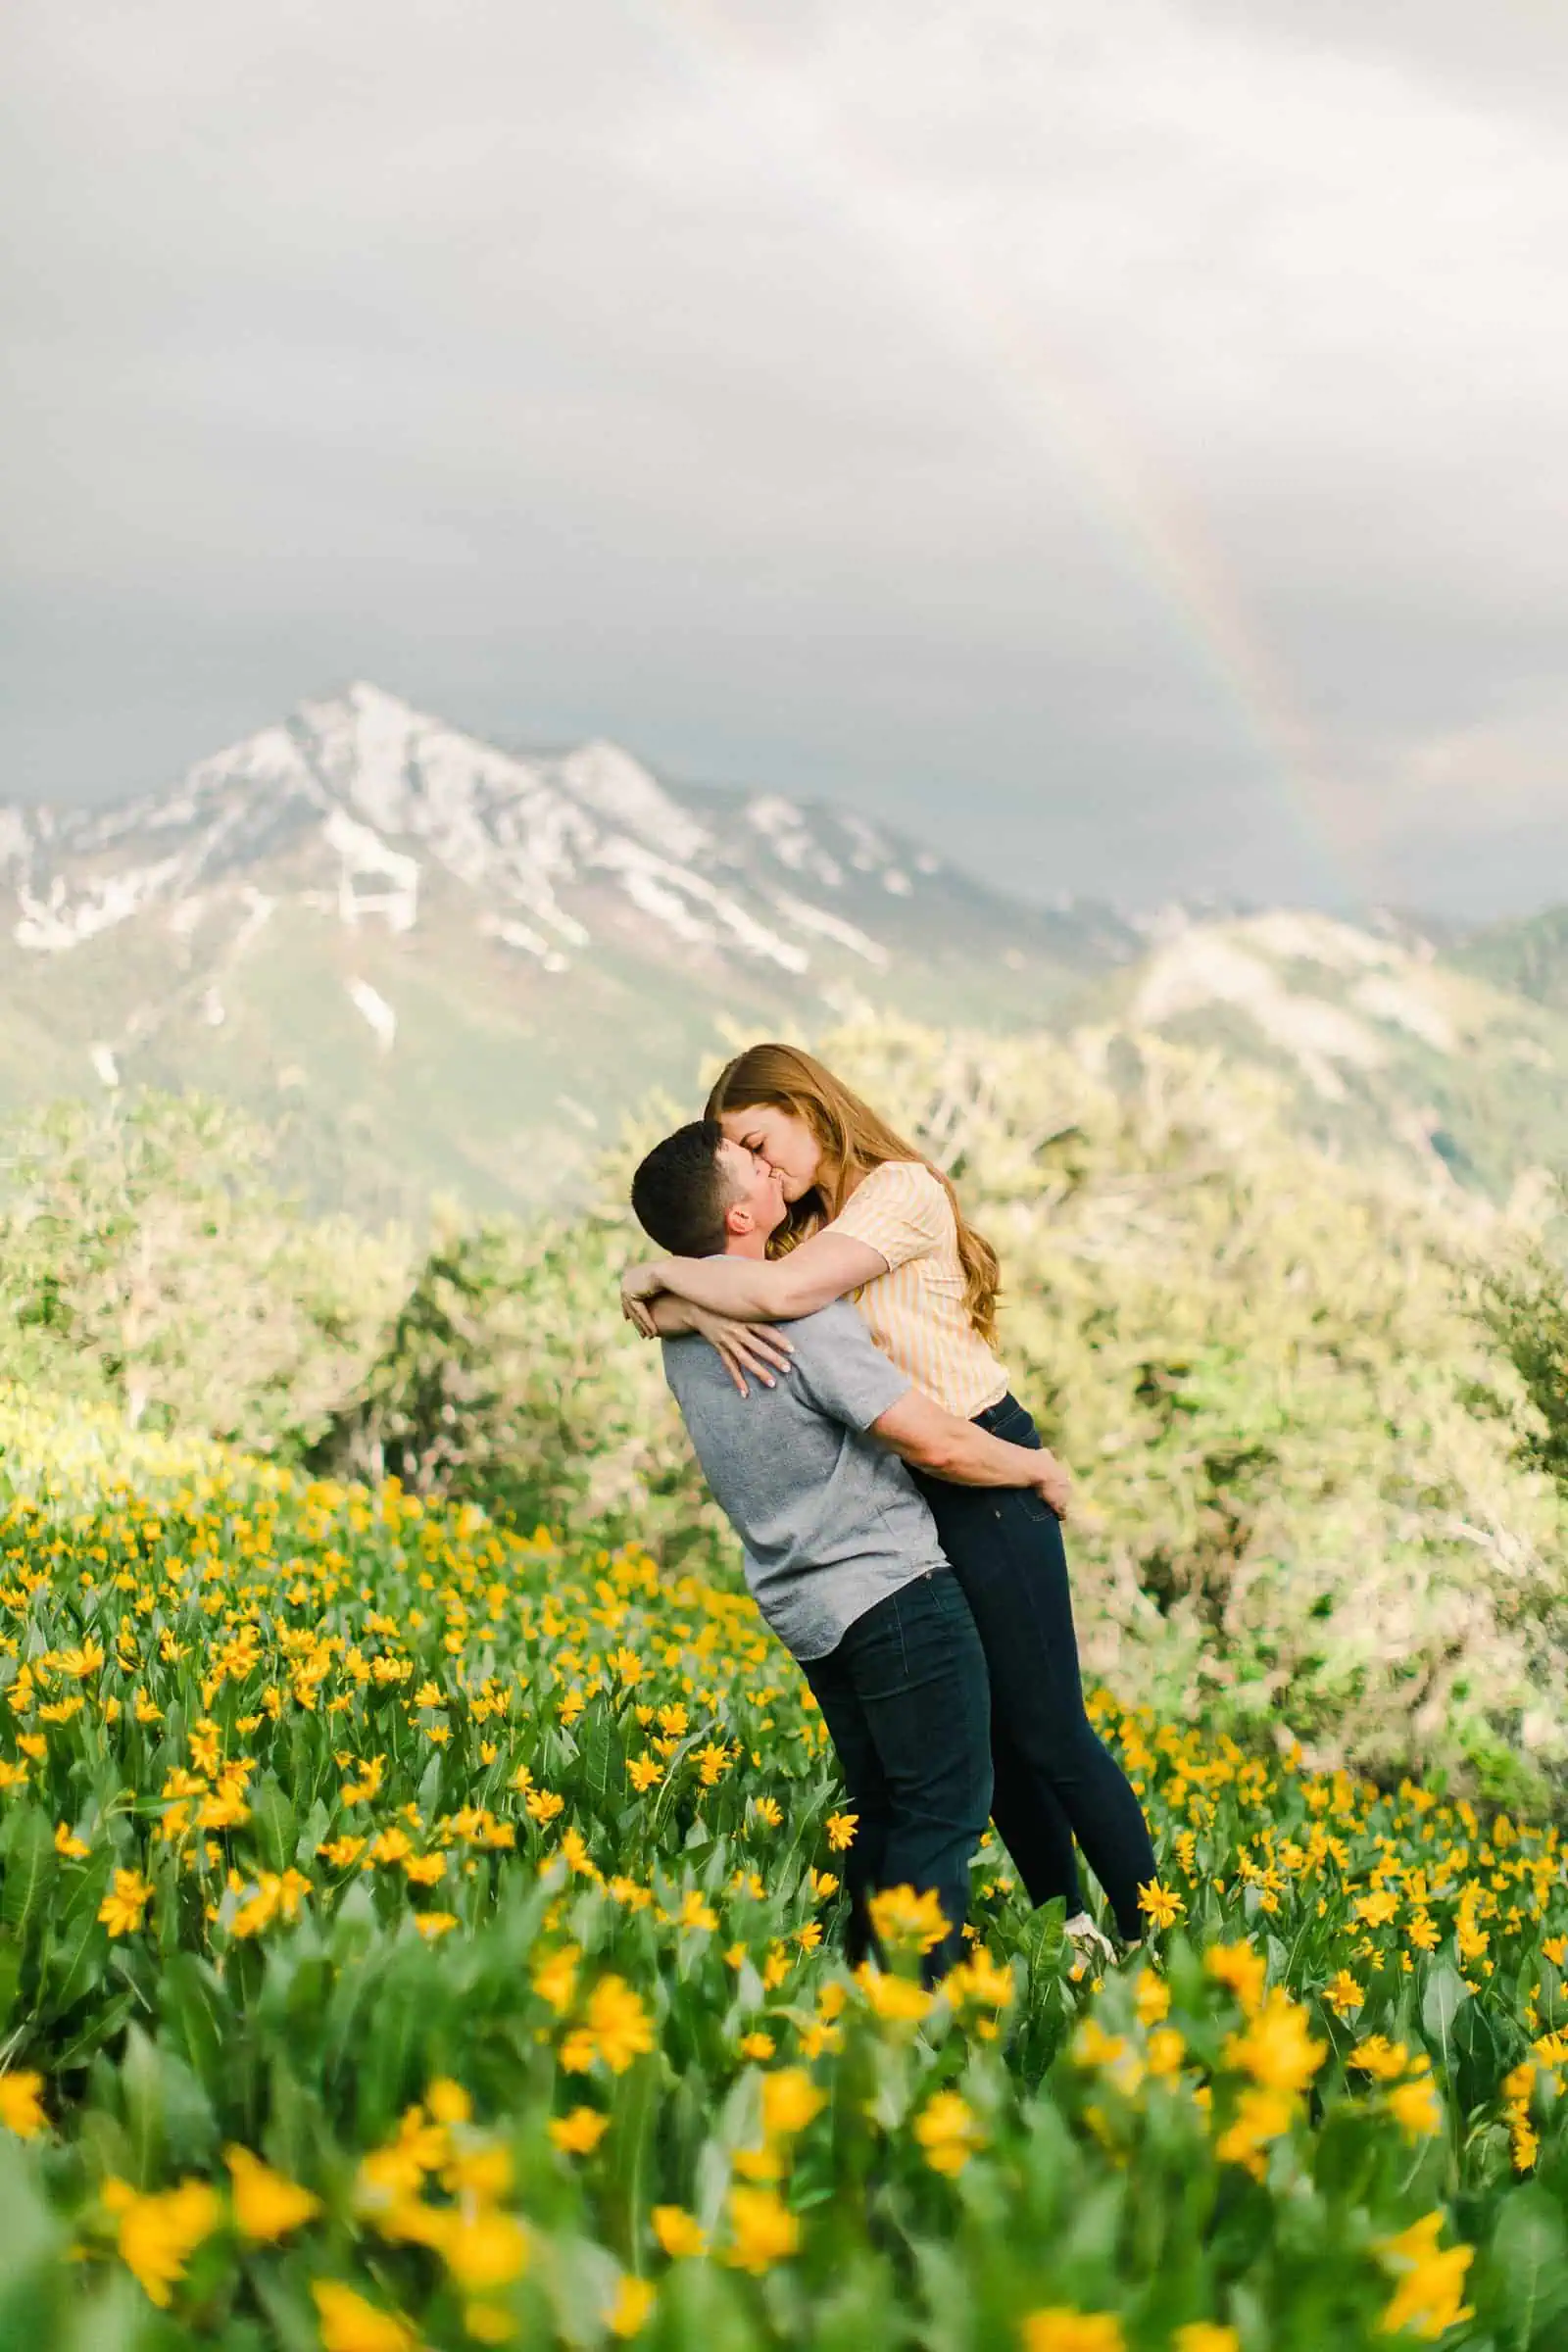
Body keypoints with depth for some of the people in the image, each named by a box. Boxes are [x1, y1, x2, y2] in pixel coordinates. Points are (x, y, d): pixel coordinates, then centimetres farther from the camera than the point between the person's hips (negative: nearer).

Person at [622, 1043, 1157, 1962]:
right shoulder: (807, 1223, 11)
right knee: (979, 1731, 14)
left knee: (1048, 1731, -3)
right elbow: (658, 1303, 2)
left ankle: (1150, 1940, 8)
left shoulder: (902, 1189, -14)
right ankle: (1067, 1925, 26)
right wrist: (704, 1312, -22)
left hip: (984, 1476, -9)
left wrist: (659, 1274, -16)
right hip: (899, 1496, 9)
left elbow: (783, 1290, -30)